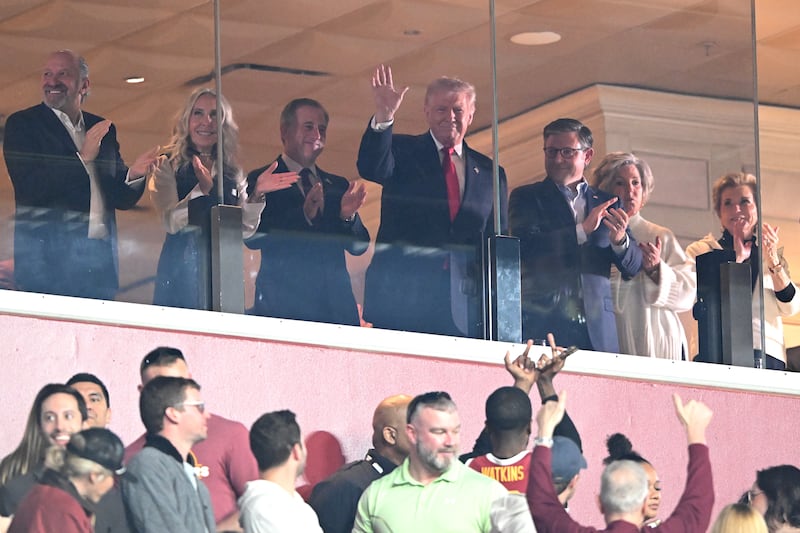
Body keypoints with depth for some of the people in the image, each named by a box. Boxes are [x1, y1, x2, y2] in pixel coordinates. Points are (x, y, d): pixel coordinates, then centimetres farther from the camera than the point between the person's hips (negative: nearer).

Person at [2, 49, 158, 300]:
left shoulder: (104, 130, 16)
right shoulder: (22, 124, 2)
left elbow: (121, 198, 16)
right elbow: (28, 189, -11)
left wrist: (133, 176, -6)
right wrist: (83, 158, -13)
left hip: (99, 259, 4)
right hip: (46, 258, -4)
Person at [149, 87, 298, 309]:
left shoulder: (232, 172, 13)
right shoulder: (168, 165, 2)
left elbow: (245, 229, 7)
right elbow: (170, 222, -12)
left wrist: (257, 194, -8)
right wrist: (202, 189, -25)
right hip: (183, 269, -4)